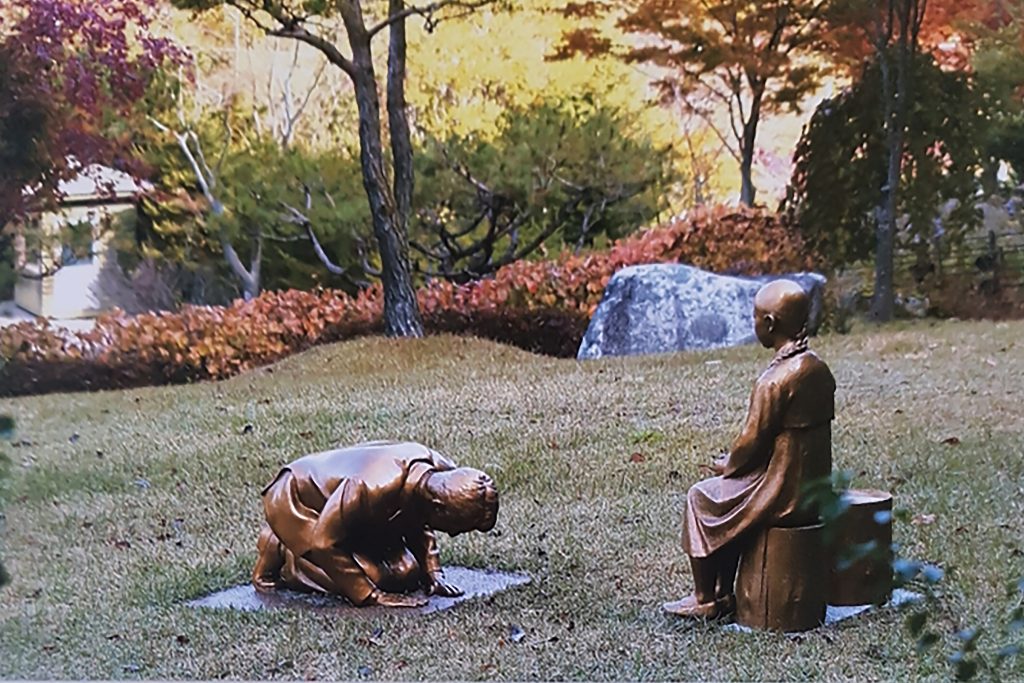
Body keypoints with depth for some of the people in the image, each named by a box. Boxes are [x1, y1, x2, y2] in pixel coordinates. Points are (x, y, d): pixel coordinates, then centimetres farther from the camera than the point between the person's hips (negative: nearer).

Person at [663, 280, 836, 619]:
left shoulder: (774, 381, -23)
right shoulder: (819, 370, 4)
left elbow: (752, 443, -17)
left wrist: (726, 466, 4)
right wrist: (733, 462, 15)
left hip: (783, 496, -8)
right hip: (815, 491, 9)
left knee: (701, 498, 10)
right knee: (729, 498, 26)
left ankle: (705, 600, 18)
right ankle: (724, 594, 27)